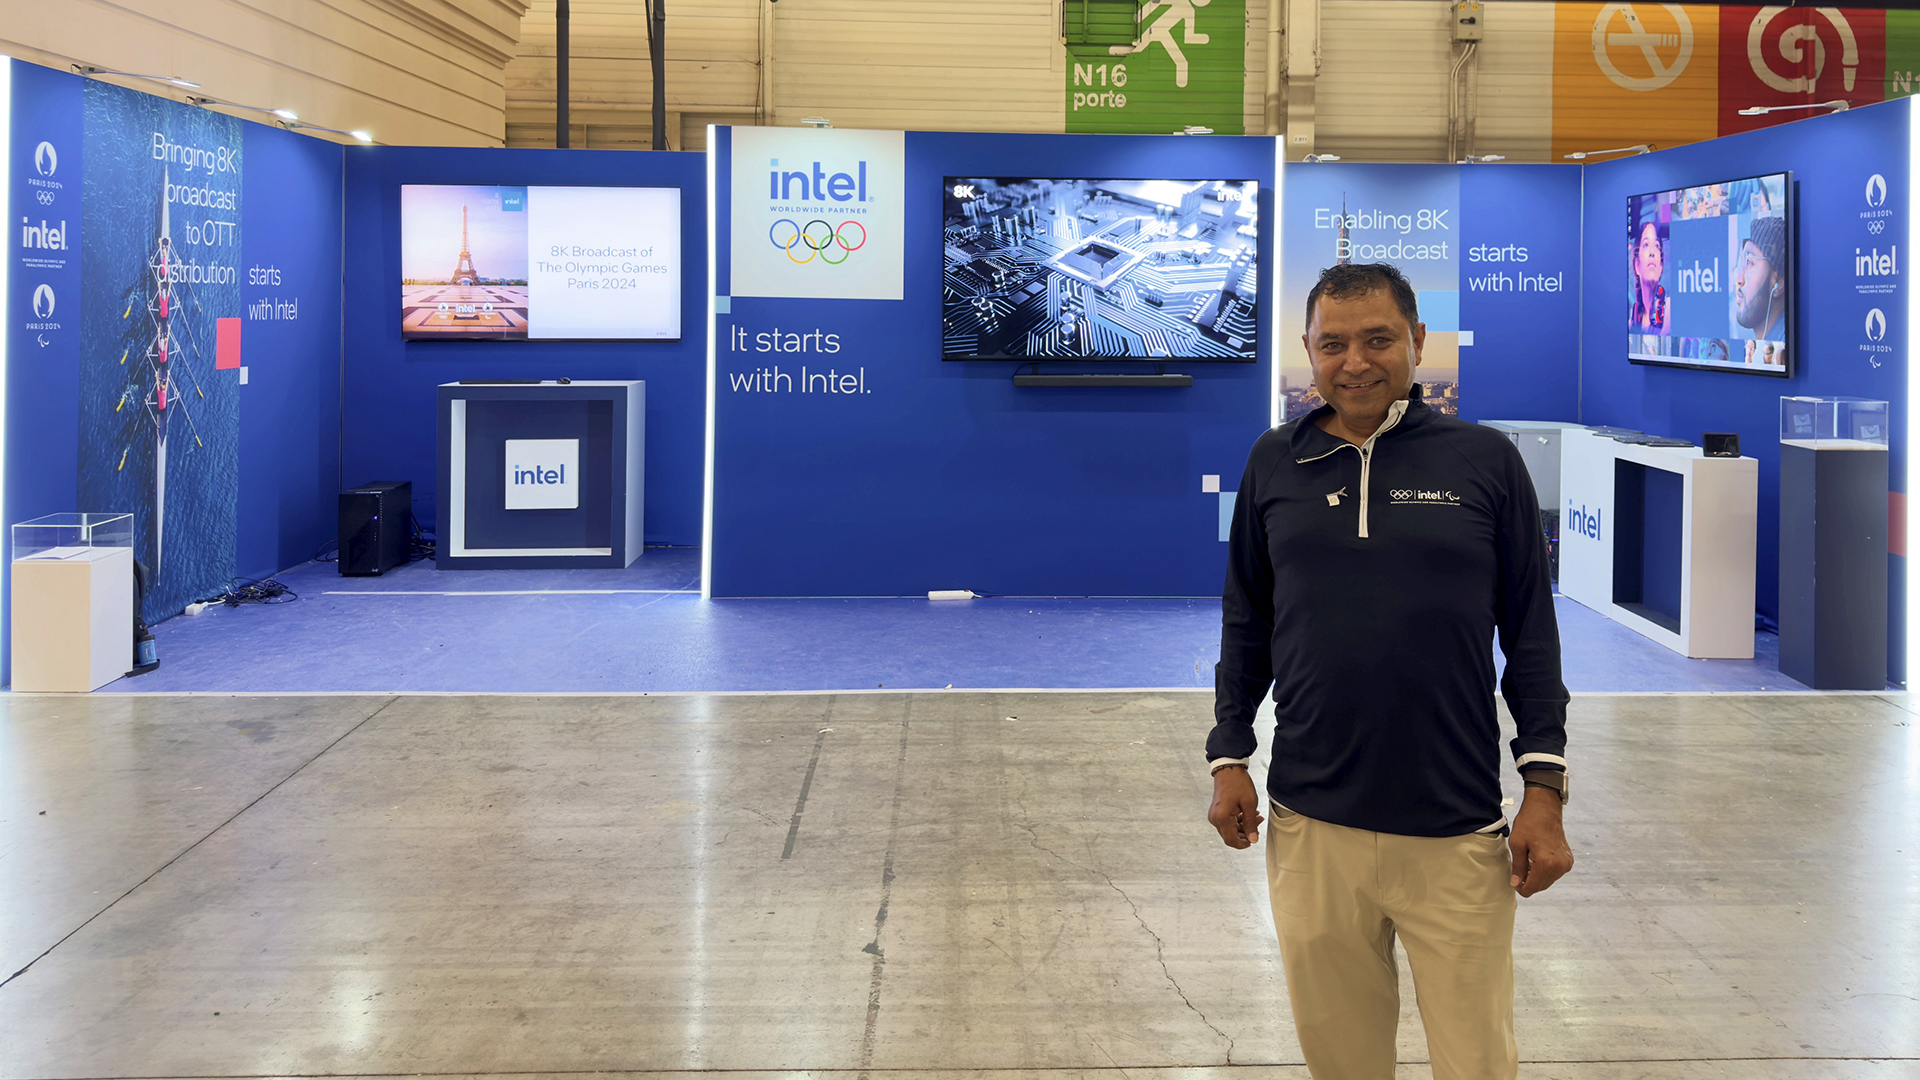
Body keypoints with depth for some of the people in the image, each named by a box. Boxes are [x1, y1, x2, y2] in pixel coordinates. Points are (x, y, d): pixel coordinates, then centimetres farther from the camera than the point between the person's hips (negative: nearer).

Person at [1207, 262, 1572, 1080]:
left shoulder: (1484, 461, 0)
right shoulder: (1274, 464, 6)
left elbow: (1531, 634, 2)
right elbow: (1245, 624, 13)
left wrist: (1545, 784, -3)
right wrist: (1229, 757, 9)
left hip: (1456, 831, -2)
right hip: (1310, 825, 2)